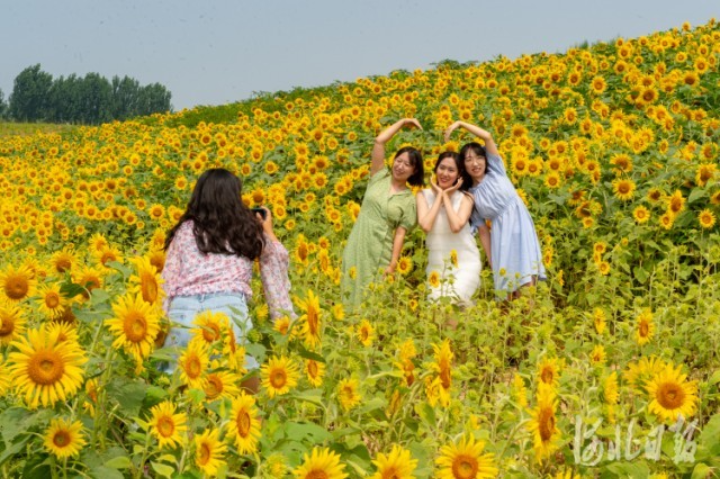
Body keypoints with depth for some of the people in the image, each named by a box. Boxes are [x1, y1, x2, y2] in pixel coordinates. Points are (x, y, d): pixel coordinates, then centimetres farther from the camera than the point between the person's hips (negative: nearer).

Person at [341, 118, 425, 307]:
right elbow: (379, 141, -3)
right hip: (356, 249, 1)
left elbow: (400, 234, -3)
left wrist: (393, 264, -11)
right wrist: (403, 122, 4)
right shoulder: (379, 177, 5)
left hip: (381, 254, -1)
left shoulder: (409, 200, 2)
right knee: (354, 296, 2)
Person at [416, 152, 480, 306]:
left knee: (453, 300, -24)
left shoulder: (465, 198, -1)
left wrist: (446, 196, -9)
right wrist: (439, 196, -7)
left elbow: (456, 226, -20)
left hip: (465, 263, -2)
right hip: (437, 265, 2)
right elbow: (425, 225, -15)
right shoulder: (424, 195, 2)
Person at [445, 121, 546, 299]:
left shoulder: (496, 171, 7)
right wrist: (492, 263, 4)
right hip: (501, 234, 2)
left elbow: (487, 136, -5)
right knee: (510, 291, -3)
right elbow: (483, 231, 9)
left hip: (520, 226, -2)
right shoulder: (472, 195, 9)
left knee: (527, 287, -13)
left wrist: (460, 124, 0)